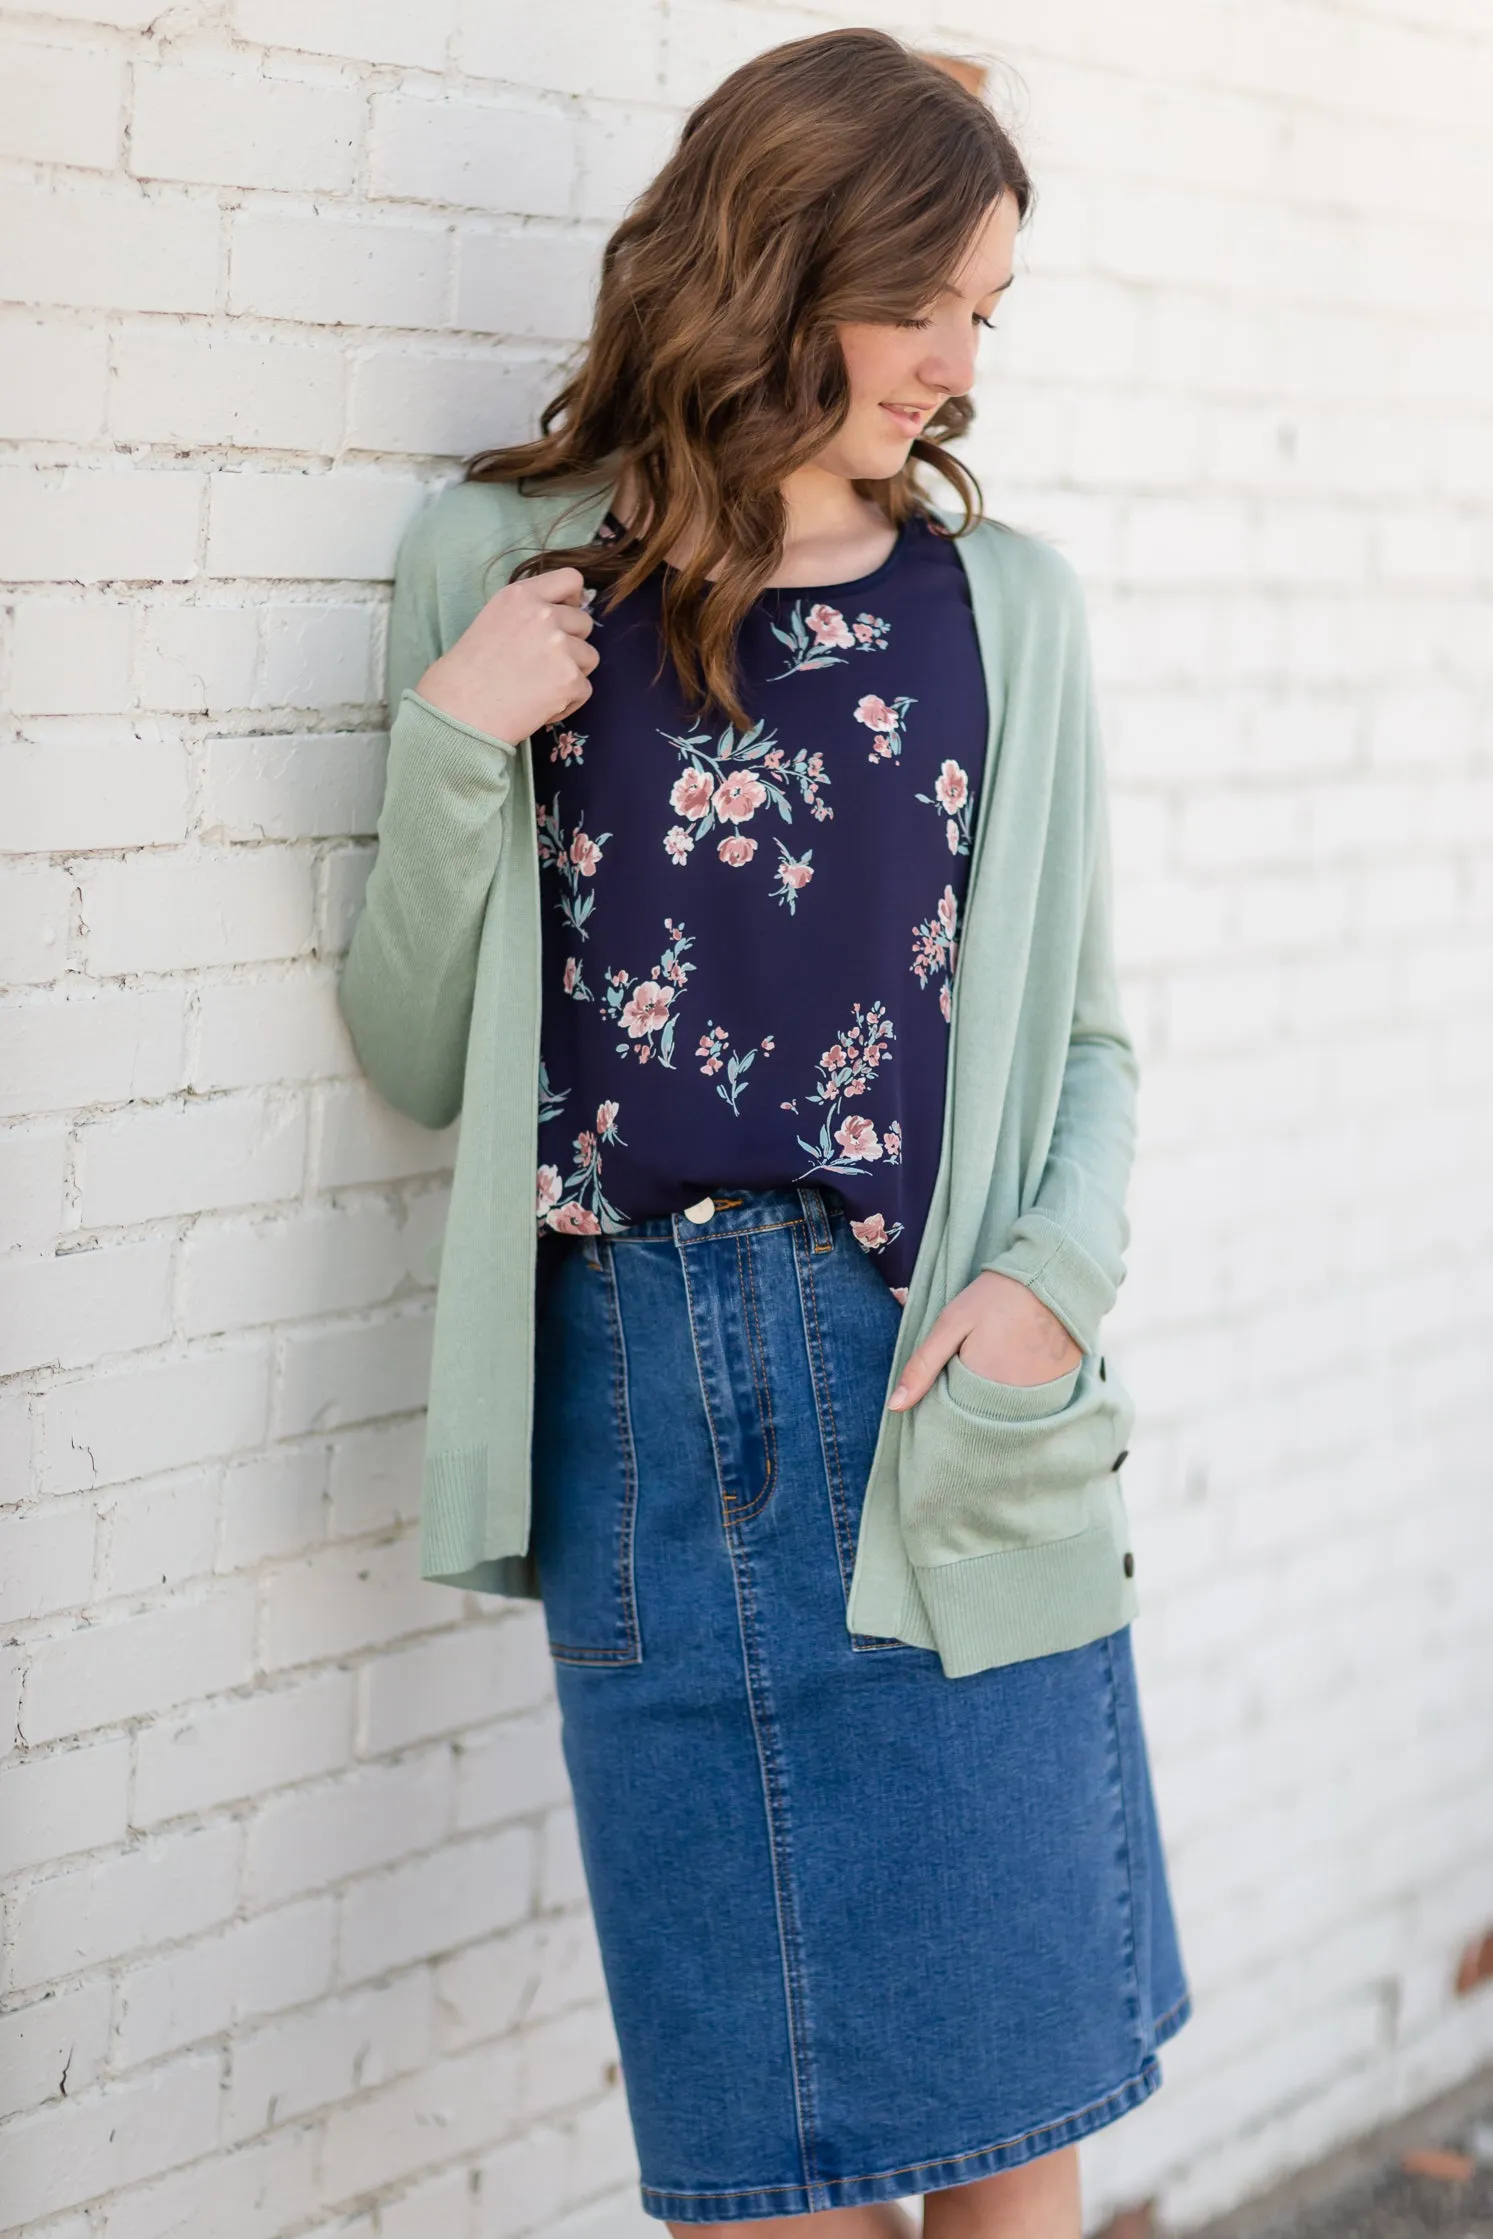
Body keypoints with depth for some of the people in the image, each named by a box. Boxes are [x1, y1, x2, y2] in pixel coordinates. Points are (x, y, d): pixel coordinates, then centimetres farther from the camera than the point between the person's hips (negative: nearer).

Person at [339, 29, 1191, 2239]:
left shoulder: (1002, 606, 4)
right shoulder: (507, 576, 2)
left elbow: (1084, 1036, 8)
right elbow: (420, 1061, 4)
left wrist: (1061, 1274, -10)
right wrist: (450, 752, -10)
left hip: (943, 1397, 1)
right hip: (646, 1411, 0)